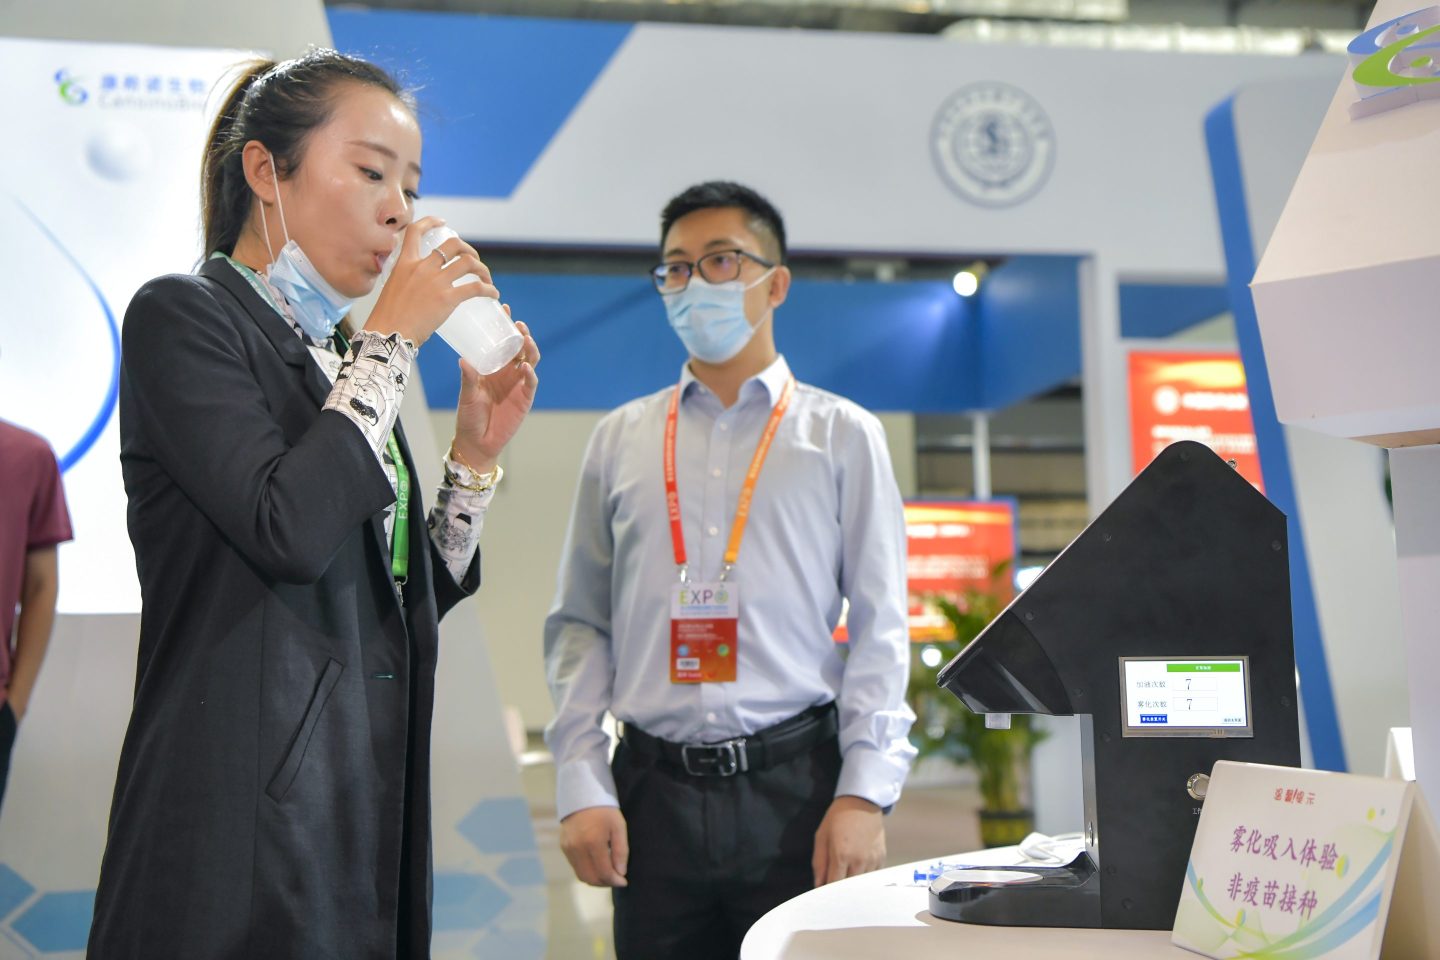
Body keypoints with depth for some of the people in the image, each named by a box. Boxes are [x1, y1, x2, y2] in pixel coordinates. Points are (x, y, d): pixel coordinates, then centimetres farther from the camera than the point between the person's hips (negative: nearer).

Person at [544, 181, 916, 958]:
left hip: (796, 784, -2)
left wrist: (863, 794, -8)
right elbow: (578, 625, 9)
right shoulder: (618, 442, 11)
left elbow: (880, 626, 1)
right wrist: (581, 788, 0)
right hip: (653, 788, 2)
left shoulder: (842, 436, 5)